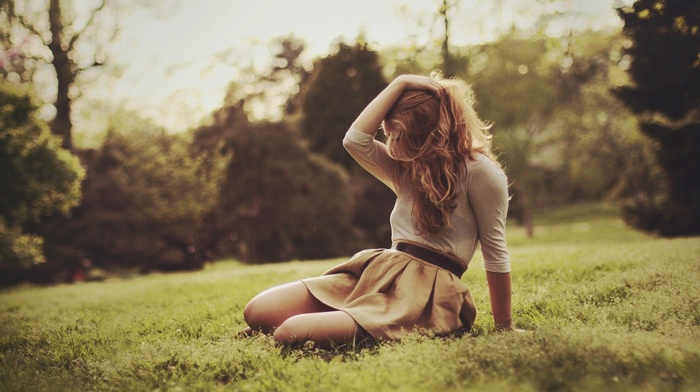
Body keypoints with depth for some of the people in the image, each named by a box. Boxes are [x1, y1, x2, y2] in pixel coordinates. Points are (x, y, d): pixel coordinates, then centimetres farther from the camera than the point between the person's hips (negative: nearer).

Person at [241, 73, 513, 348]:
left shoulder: (478, 169, -3)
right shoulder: (407, 170, 19)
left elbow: (495, 254, -4)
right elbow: (355, 140, 3)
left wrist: (504, 327, -3)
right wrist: (399, 84, 4)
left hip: (425, 292, -7)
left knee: (291, 334, -24)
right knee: (257, 312, -7)